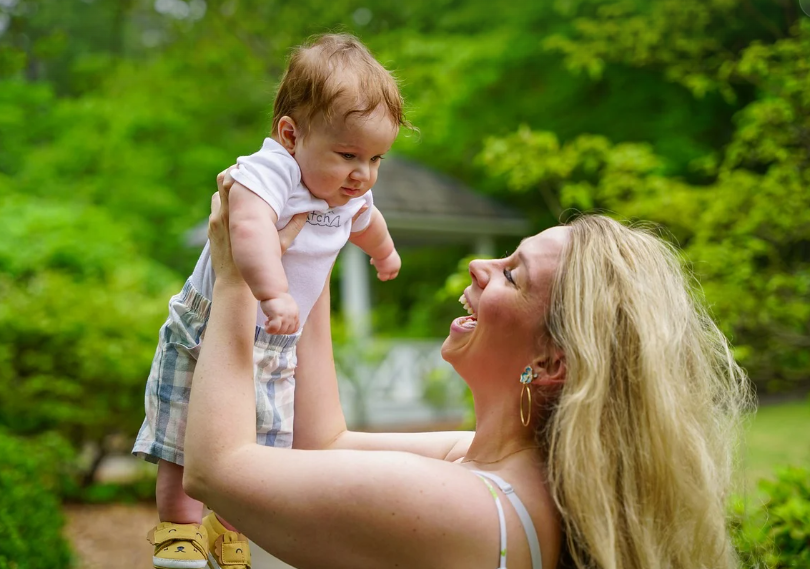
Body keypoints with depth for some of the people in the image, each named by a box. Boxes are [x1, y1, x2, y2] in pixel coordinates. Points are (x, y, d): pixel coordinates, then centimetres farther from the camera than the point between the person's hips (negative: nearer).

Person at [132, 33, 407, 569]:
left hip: (277, 347, 6)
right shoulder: (267, 172, -29)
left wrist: (384, 252, 43)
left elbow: (365, 221, 23)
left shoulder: (352, 195, -2)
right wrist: (273, 294, -64)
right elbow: (250, 228, -50)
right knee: (186, 444, 4)